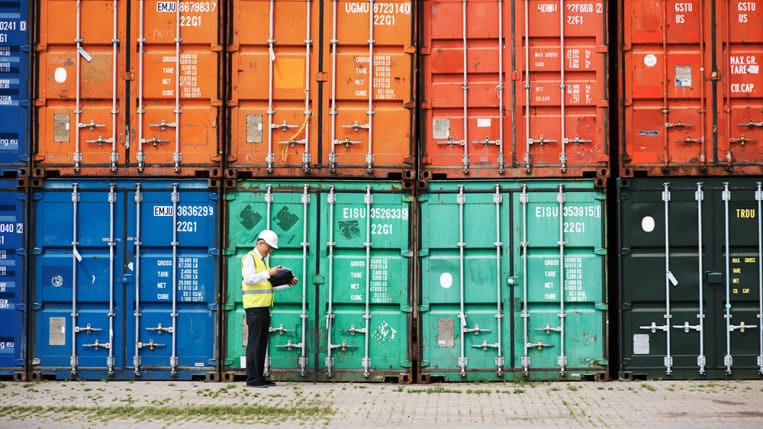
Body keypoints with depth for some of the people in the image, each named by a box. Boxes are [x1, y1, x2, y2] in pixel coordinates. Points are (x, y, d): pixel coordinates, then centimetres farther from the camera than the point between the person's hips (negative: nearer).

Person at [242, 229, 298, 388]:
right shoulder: (250, 258, -6)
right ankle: (252, 379, -6)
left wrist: (288, 283, 12)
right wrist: (269, 273, -26)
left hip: (264, 308, 9)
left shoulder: (263, 260, 22)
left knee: (262, 343, 9)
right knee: (254, 342, -8)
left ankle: (259, 377, 13)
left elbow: (270, 284, 25)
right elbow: (248, 279, -21)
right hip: (254, 307, -9)